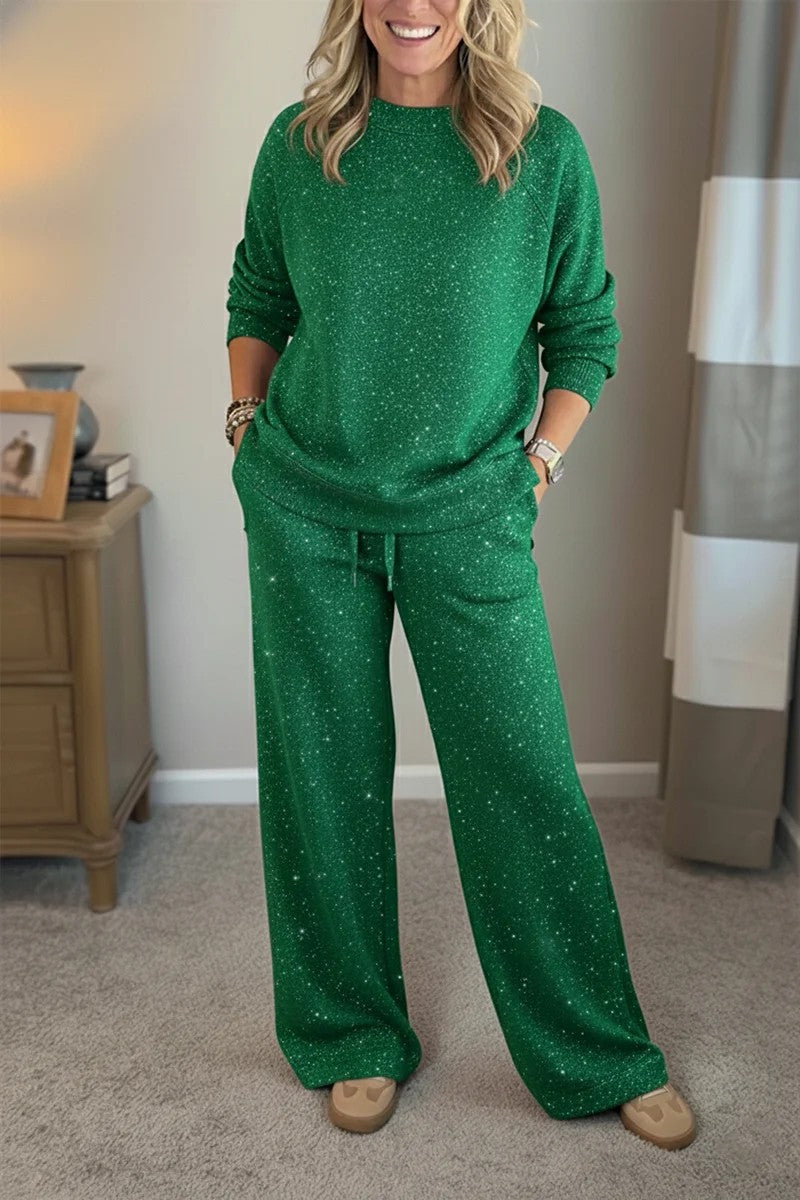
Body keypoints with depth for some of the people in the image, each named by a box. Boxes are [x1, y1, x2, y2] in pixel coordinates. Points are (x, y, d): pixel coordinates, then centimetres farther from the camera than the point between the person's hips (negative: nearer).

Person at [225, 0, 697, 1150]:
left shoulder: (548, 151, -1)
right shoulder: (298, 144, 4)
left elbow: (585, 330, 5)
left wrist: (535, 467, -2)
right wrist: (249, 427, 6)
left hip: (467, 516, -1)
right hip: (305, 507, 2)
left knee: (525, 778, 2)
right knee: (325, 775, 8)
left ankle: (600, 1055, 23)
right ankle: (355, 1038, 29)